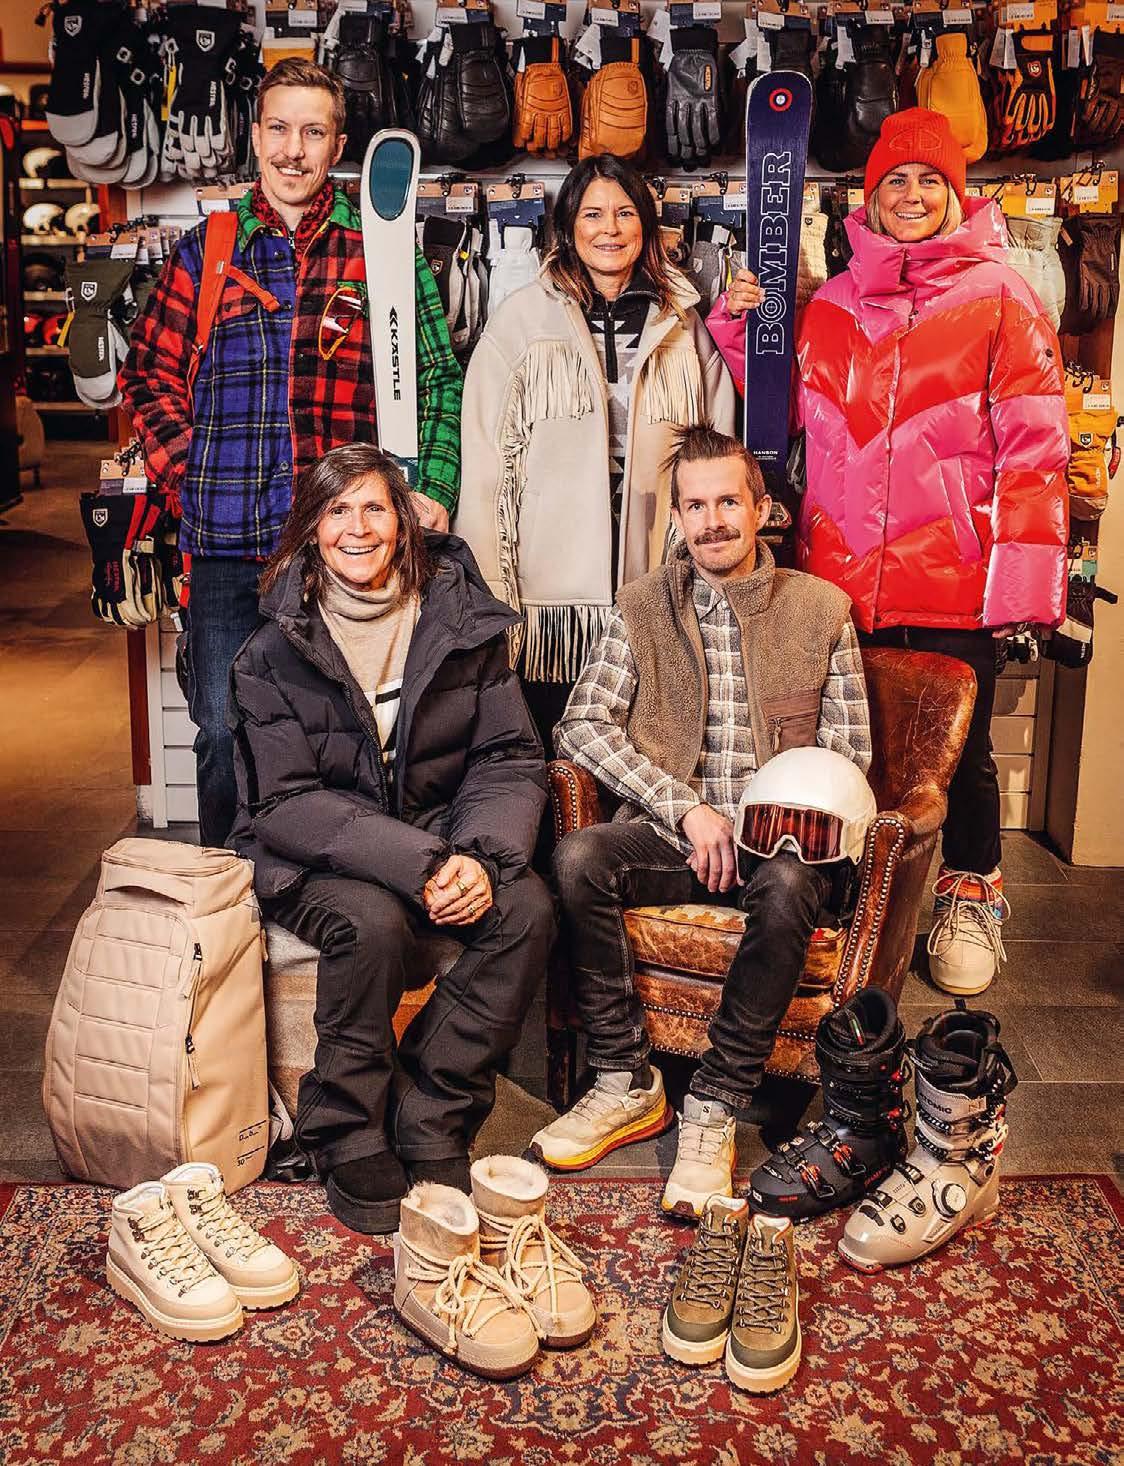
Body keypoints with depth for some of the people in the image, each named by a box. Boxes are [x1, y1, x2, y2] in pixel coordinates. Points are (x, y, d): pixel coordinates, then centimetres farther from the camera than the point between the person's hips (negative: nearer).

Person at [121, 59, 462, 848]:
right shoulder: (205, 251, 10)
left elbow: (437, 380, 8)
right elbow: (149, 375, 14)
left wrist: (432, 488, -5)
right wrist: (192, 477, 2)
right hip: (227, 545, 1)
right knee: (225, 732, 6)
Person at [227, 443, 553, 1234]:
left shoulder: (462, 621, 1)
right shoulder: (276, 651, -5)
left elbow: (512, 759, -1)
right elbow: (283, 803, -12)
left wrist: (481, 855, -22)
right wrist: (417, 864, -25)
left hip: (444, 841, 3)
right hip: (316, 859, -2)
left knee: (528, 907, -25)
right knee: (374, 921, -33)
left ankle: (429, 1123, -12)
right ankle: (349, 1138, -10)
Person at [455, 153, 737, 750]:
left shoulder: (681, 325, 12)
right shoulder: (521, 319, 3)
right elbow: (483, 464, 1)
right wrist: (488, 589, -4)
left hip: (658, 589, 2)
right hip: (551, 586, -2)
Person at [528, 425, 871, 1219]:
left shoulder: (822, 609, 6)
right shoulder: (643, 606, 7)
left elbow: (850, 752, 6)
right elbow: (582, 724, -3)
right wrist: (685, 805, -14)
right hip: (671, 829, 2)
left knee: (788, 885, -36)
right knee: (578, 858, -29)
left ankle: (714, 1110, -22)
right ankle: (628, 1085, -14)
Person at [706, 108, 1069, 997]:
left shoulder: (999, 298, -1)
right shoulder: (834, 304, 10)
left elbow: (1035, 448, -6)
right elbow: (788, 407, 19)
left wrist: (1020, 578, -13)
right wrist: (742, 328, 4)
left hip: (955, 584, -3)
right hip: (843, 579, 3)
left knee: (959, 747, 9)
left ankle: (971, 894, 30)